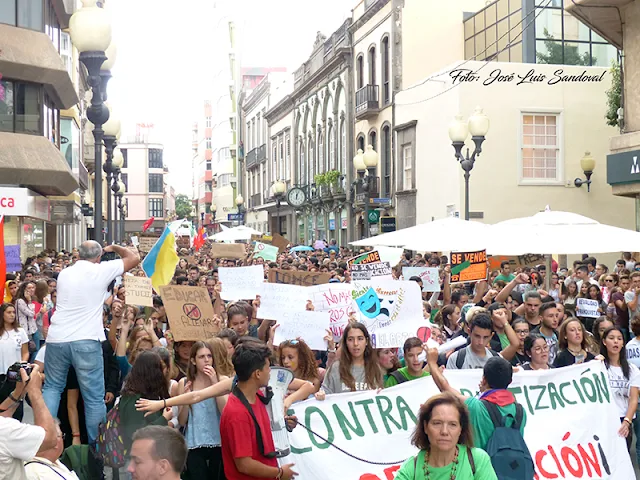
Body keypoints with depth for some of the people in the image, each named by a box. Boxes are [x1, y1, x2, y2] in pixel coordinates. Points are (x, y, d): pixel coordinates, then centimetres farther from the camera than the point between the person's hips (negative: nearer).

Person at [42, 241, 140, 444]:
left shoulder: (64, 273, 12)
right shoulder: (101, 271, -4)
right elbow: (134, 258, 4)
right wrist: (114, 248, 20)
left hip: (57, 339, 5)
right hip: (85, 341, -4)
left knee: (52, 388, 19)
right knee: (94, 397, 3)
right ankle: (96, 445, 8)